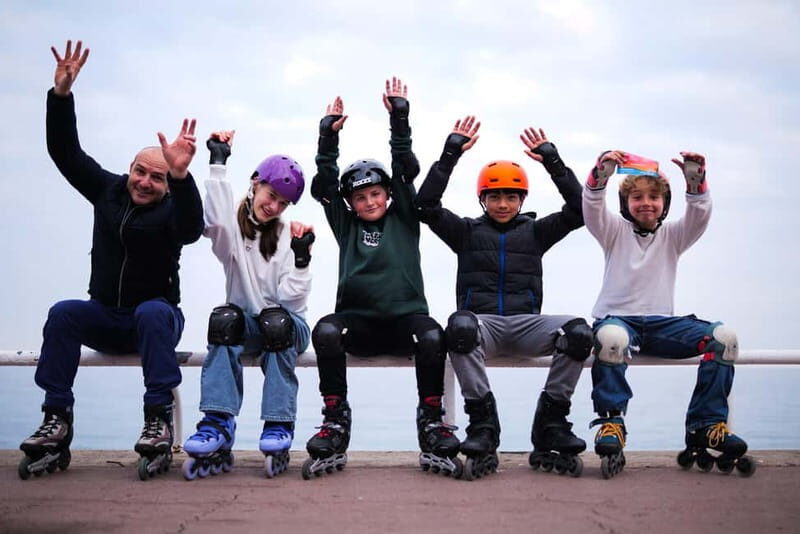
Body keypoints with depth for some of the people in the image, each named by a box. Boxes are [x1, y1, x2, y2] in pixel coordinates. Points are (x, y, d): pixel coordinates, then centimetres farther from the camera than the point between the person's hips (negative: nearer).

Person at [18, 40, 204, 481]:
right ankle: (56, 421, -28)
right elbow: (65, 153, 6)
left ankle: (158, 421, -38)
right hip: (105, 317, 4)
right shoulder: (107, 190, 6)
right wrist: (61, 93, -5)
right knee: (63, 313, -26)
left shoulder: (171, 208, -9)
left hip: (155, 317, -3)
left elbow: (191, 229, -33)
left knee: (153, 312, -37)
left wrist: (181, 175, -49)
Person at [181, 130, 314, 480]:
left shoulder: (289, 235, 5)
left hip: (287, 326, 0)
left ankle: (279, 427, -36)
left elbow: (291, 297, -6)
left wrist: (302, 258, -19)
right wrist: (217, 164, -23)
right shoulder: (233, 230, 4)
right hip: (245, 325, 0)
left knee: (275, 320, -36)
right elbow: (216, 221, -24)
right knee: (225, 319, -34)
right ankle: (218, 425, -42)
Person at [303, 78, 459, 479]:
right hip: (357, 320, 1)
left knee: (432, 335, -34)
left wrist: (399, 119, 3)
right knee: (325, 330, -32)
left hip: (404, 317, -1)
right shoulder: (346, 225, 20)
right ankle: (335, 424, -26)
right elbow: (324, 184, 13)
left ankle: (431, 424, -22)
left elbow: (406, 170, 9)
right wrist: (329, 136, 4)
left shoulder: (403, 219, 17)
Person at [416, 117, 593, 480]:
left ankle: (550, 429, -20)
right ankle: (483, 427, -33)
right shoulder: (467, 231, 18)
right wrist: (451, 153, 1)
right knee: (460, 325, -40)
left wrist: (551, 160, 4)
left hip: (526, 323, 2)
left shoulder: (534, 231, 22)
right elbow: (426, 205, 4)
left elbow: (578, 210, 9)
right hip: (481, 322, -1)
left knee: (578, 332, -30)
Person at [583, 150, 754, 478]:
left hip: (661, 323, 3)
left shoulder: (673, 236, 17)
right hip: (617, 317, -3)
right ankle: (611, 424, -30)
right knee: (610, 337, -41)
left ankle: (706, 427, -19)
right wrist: (602, 172, -27)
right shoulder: (615, 231, 12)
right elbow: (592, 207, -8)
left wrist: (695, 180, -21)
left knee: (724, 337, -21)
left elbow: (699, 214, -1)